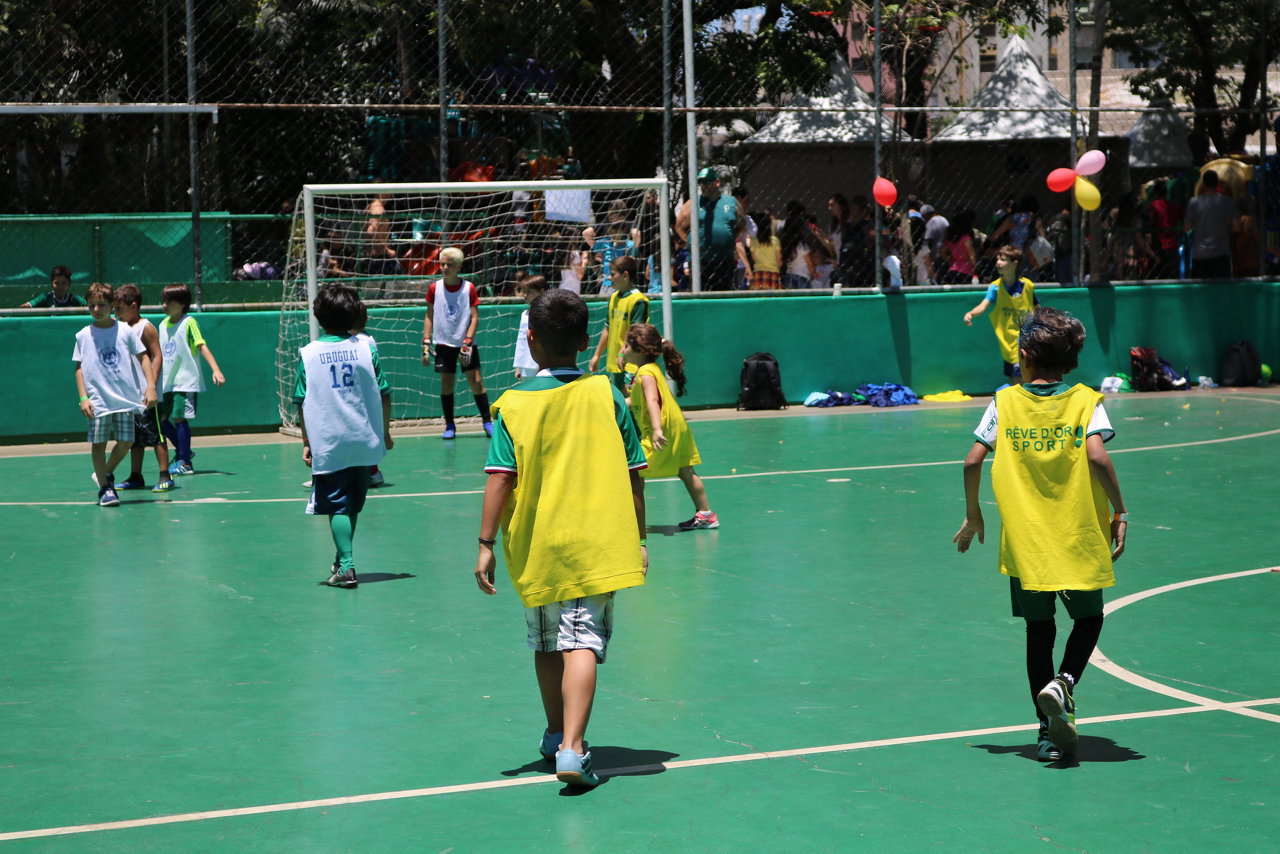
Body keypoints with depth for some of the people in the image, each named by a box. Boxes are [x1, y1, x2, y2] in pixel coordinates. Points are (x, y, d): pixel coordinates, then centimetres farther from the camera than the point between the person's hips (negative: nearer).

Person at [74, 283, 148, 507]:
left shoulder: (125, 331, 3)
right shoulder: (83, 336, 3)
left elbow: (142, 358, 6)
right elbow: (79, 368, 5)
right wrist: (83, 398, -4)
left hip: (125, 397, 1)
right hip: (98, 400, -1)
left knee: (126, 441, 2)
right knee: (98, 442, -4)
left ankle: (106, 474, 26)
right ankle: (104, 488, 7)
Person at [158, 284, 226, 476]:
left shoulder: (189, 323, -8)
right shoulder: (163, 324, 12)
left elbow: (202, 346, -13)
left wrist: (216, 370, -23)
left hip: (186, 380, -7)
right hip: (167, 382, 7)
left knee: (179, 418, -10)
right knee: (162, 418, 7)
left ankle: (185, 463, -5)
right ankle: (182, 451, 26)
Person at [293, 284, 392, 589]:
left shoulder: (308, 354, -5)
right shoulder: (366, 348, -3)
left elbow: (302, 403, -3)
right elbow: (383, 394, -1)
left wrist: (307, 441, 6)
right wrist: (385, 432, 12)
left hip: (327, 443, -2)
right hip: (364, 440, 2)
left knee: (337, 505, 2)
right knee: (353, 503, 18)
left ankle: (346, 566, -9)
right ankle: (342, 558, 31)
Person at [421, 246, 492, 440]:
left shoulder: (469, 288, -3)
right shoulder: (434, 288, 2)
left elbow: (474, 317, -4)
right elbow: (429, 316, 7)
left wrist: (467, 342, -12)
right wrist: (426, 342, 0)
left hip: (466, 343, -1)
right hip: (443, 343, 1)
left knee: (476, 381, -4)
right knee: (446, 383, 0)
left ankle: (487, 422, 6)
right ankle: (449, 426, 10)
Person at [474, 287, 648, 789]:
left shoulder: (515, 404, -5)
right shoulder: (605, 395, -2)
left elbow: (499, 479, -9)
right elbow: (633, 475, 0)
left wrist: (487, 545, -3)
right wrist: (638, 540, 9)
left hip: (535, 547, 1)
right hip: (597, 544, -1)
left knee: (546, 643, 19)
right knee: (583, 643, -5)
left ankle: (557, 734, 34)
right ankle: (572, 748, -19)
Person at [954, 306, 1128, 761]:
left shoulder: (1005, 401, 2)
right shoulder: (1086, 401, -2)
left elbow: (972, 462, -4)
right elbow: (1097, 456, -18)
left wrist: (973, 515, 10)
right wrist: (1120, 511, -9)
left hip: (1024, 540, 1)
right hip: (1079, 538, -1)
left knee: (1039, 629, 12)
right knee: (1089, 618, 18)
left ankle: (1049, 731, 10)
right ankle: (1062, 683, -9)